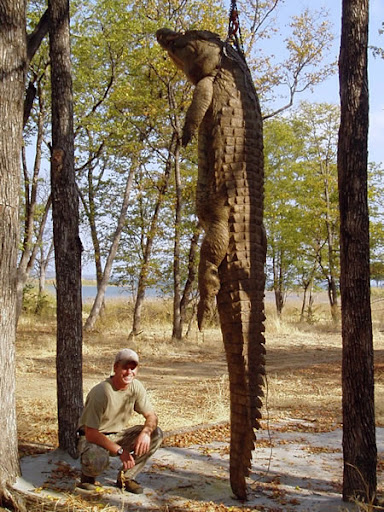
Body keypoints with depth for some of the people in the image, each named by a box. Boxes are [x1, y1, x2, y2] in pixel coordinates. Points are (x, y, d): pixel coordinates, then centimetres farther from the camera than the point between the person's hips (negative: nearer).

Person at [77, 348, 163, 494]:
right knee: (98, 459, -39)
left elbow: (151, 416, -2)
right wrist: (120, 451, -29)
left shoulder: (136, 387, -8)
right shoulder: (101, 392, -27)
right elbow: (90, 433, -26)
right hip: (93, 438, -6)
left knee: (156, 434, -12)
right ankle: (88, 474, 1)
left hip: (117, 436, 6)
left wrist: (146, 432, -26)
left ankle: (125, 477, 1)